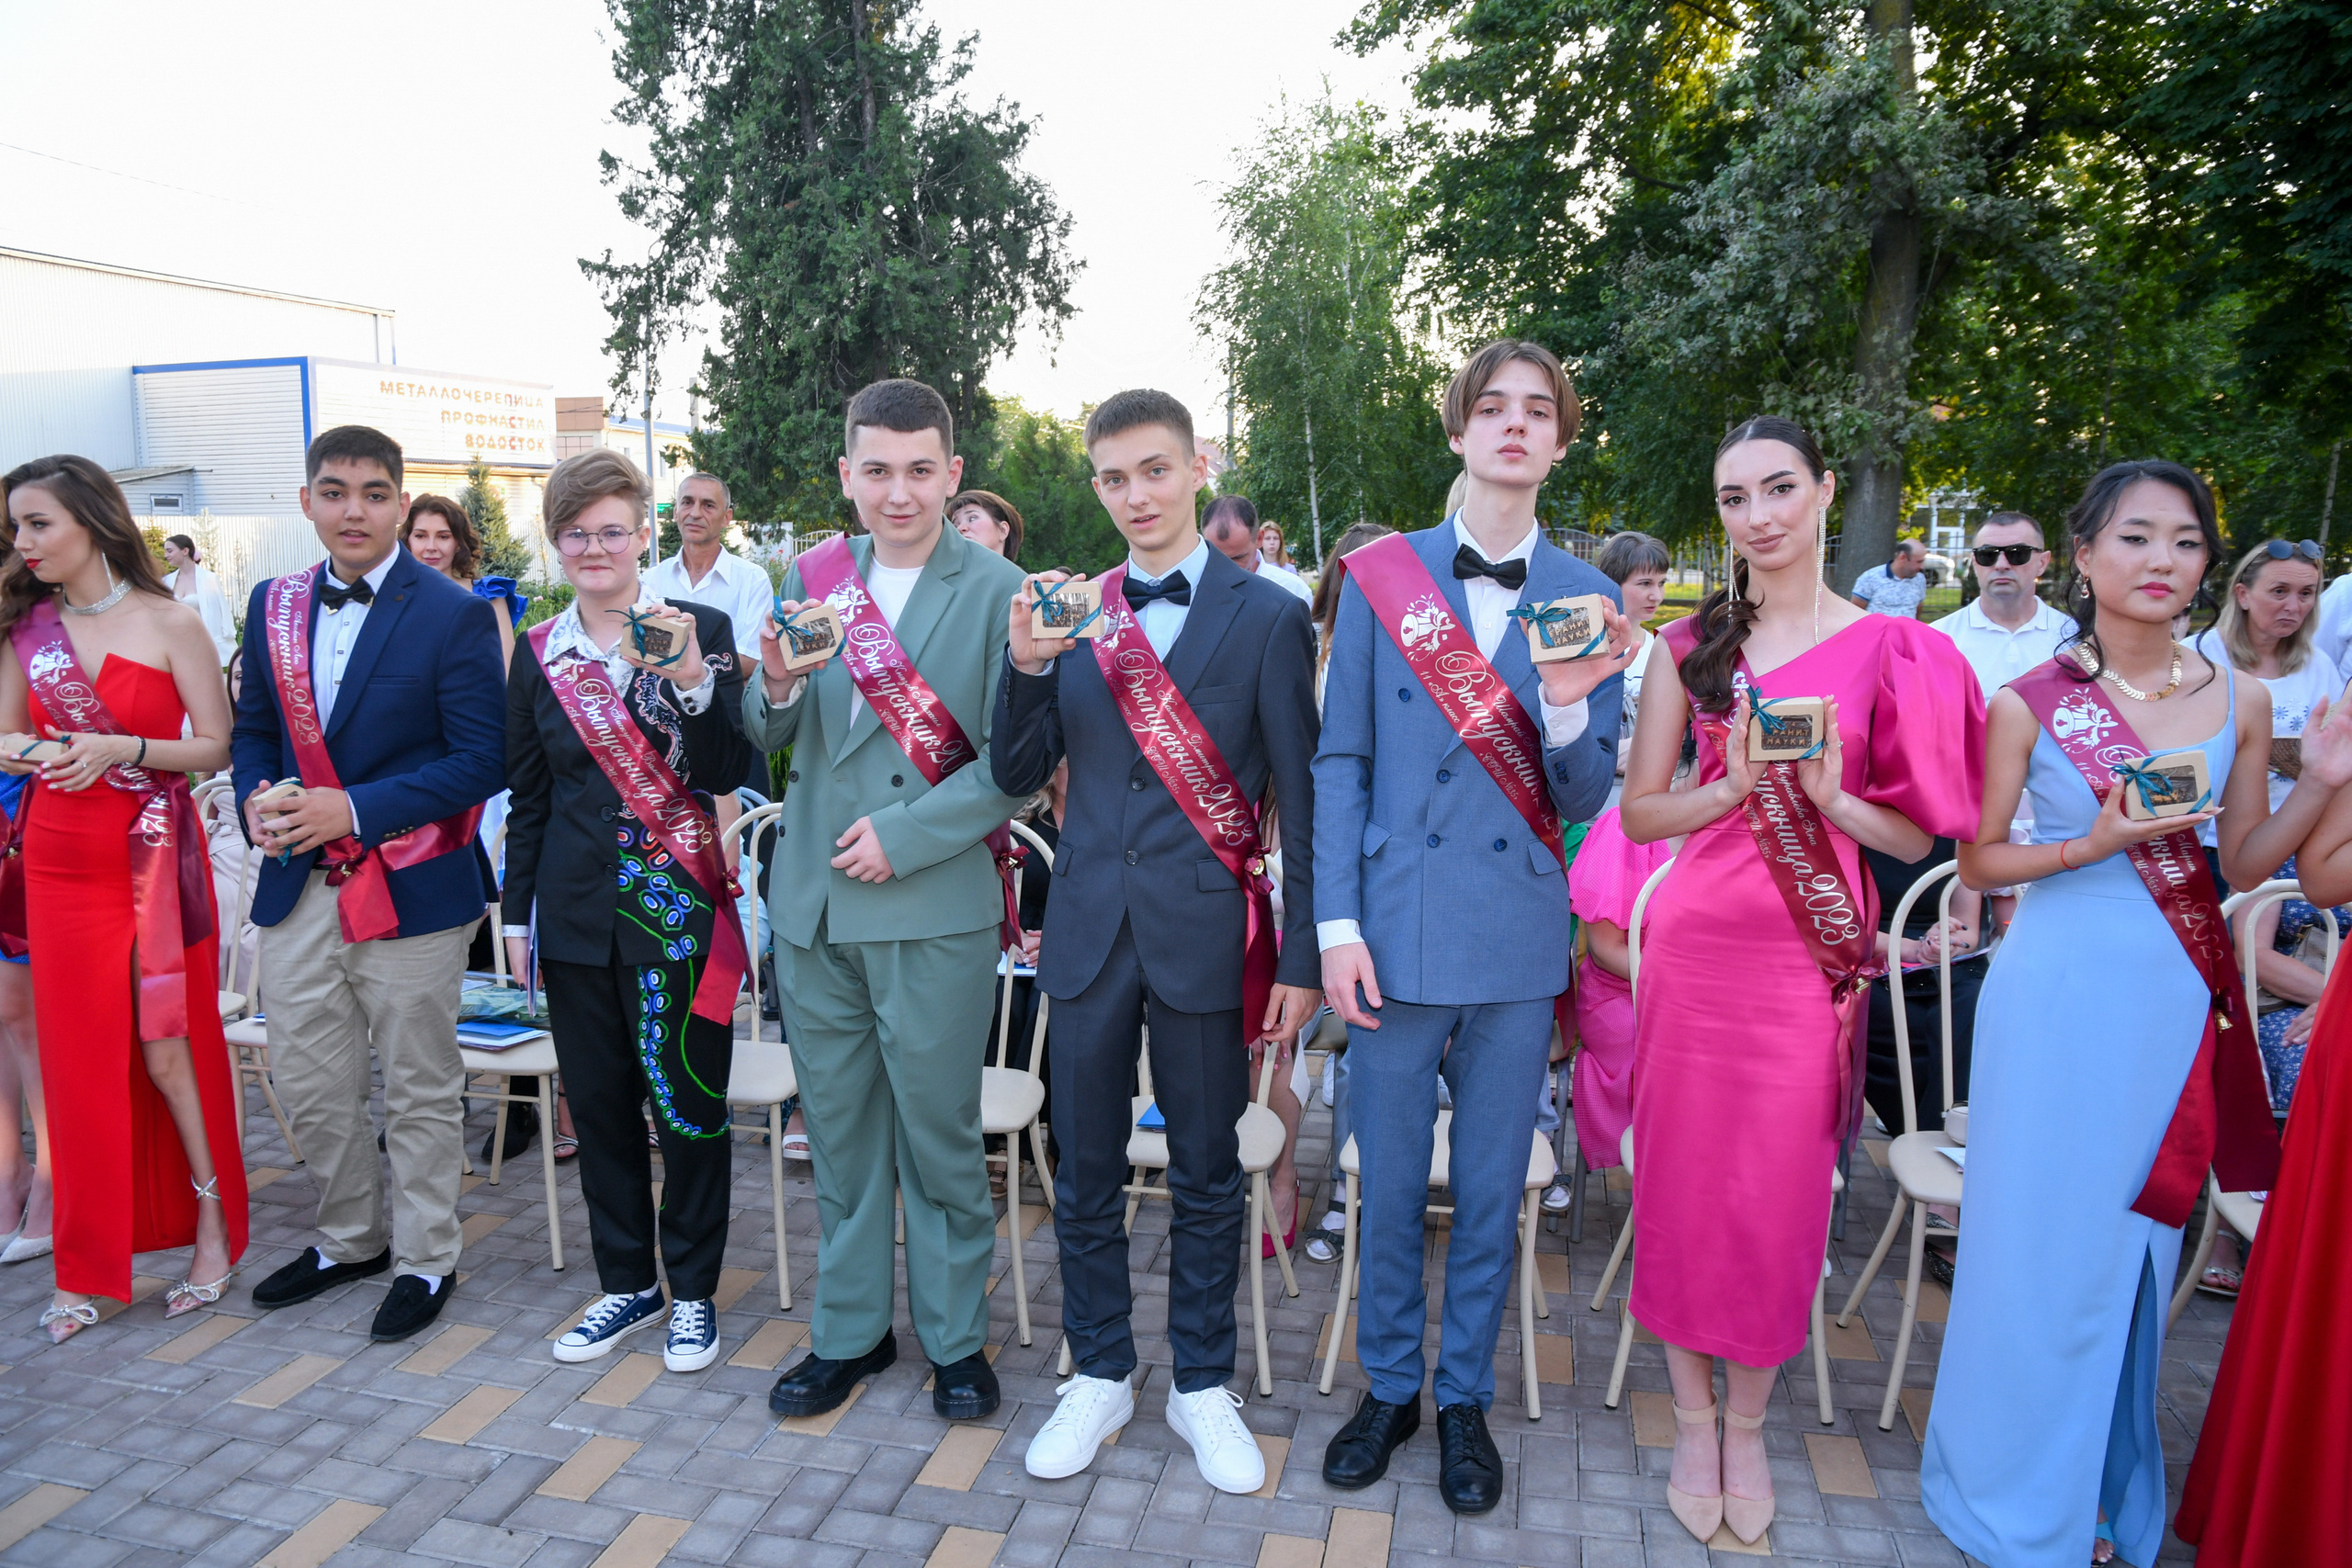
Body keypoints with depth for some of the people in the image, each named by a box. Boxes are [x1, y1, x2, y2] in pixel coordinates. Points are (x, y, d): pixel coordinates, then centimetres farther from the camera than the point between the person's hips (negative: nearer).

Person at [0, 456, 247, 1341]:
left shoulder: (169, 623, -4)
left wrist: (119, 748, -18)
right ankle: (89, 1266, 17)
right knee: (79, 1054, 6)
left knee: (167, 1045, 0)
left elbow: (216, 747, -5)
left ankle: (212, 1218, 19)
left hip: (155, 859, -3)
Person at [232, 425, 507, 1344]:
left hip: (412, 888, -5)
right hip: (297, 887, 5)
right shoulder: (272, 605, 8)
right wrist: (257, 801, -6)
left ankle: (425, 1261, 25)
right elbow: (252, 727, 15)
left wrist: (354, 810, -20)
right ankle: (351, 1239, 37)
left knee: (419, 1092, 8)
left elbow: (482, 759, -13)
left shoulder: (453, 614, -9)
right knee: (308, 1086, 15)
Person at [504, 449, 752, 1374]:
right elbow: (528, 796, 12)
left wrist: (691, 680, -25)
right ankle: (627, 1281, 31)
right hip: (579, 913, 4)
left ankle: (693, 1290, 22)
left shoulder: (699, 629, -3)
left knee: (689, 1105, 4)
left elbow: (728, 771, -11)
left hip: (680, 909, -4)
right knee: (598, 1104, 13)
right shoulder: (539, 652, 7)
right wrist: (517, 913, 11)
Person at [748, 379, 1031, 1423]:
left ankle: (955, 1339, 27)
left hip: (934, 908, -4)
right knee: (837, 1130, 15)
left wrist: (904, 835, -16)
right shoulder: (809, 578, 7)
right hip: (813, 903, 4)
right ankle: (848, 1330, 33)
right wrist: (777, 686, -15)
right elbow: (770, 740, 6)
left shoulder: (998, 591, -6)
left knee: (939, 1137, 7)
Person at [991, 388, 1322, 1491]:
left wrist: (1302, 956, -4)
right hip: (1090, 932, 3)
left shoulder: (1266, 617, -3)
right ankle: (1100, 1375, 33)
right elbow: (1017, 778, 3)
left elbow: (1300, 803, -3)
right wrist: (1026, 665, -14)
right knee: (1085, 1171, 13)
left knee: (1206, 1175, 12)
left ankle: (1202, 1387, 31)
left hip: (1206, 934, -2)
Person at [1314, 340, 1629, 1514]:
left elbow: (1587, 799, 3)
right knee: (1389, 1184, 12)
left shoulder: (1587, 600, 3)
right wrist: (1337, 923, -7)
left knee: (1492, 1187, 13)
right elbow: (1341, 760, 0)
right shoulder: (1380, 577, 1)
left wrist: (1571, 706, -18)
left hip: (1519, 941, 1)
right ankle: (1388, 1386, 33)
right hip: (1397, 932, -1)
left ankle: (1466, 1397, 34)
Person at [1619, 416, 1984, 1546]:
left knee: (1782, 1193, 7)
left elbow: (1924, 834, 2)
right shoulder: (1688, 646, 4)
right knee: (1684, 1179, 7)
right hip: (1698, 944, 1)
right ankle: (1694, 1420, 28)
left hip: (1814, 956, 0)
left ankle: (1747, 1426, 30)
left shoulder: (1890, 649, 2)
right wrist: (1734, 784, -13)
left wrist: (1833, 797, -16)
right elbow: (1639, 811, 4)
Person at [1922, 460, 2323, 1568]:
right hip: (2061, 994, -3)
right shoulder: (2028, 704, -6)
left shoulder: (2238, 701, 4)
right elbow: (1977, 864, -2)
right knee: (2045, 1239, 5)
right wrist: (2093, 845, -17)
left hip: (2178, 1004, 4)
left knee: (2139, 1243, 14)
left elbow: (2244, 863, 9)